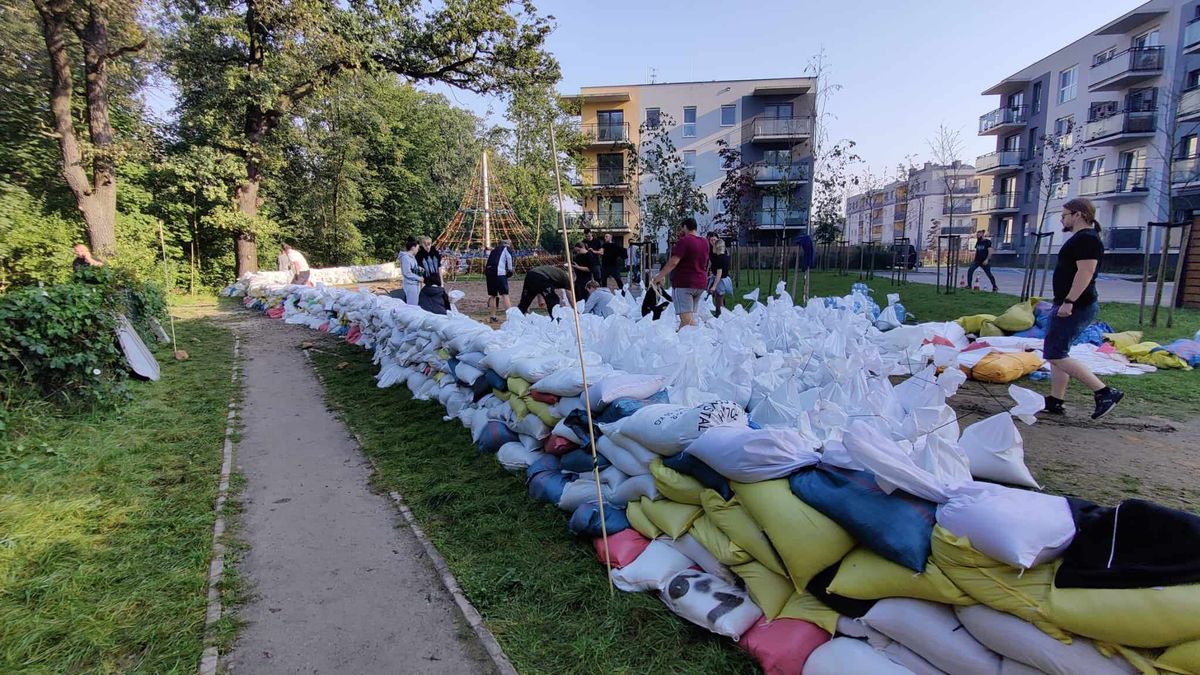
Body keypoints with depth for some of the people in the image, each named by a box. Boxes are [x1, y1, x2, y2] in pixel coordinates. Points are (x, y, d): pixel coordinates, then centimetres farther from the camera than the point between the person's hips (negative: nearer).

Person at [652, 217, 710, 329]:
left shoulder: (684, 241, -13)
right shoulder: (705, 242, 10)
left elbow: (673, 262, -19)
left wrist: (660, 276, -11)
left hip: (683, 283, -8)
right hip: (701, 283, 8)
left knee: (686, 318, -11)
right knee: (691, 316, 14)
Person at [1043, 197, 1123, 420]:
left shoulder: (1086, 239, -14)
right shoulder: (1081, 238, 19)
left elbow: (1085, 272, -24)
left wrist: (1069, 302, -28)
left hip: (1076, 307, -11)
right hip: (1072, 306, 11)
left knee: (1055, 354, -12)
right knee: (1057, 353, 12)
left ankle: (1104, 392, -9)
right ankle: (1055, 402, 15)